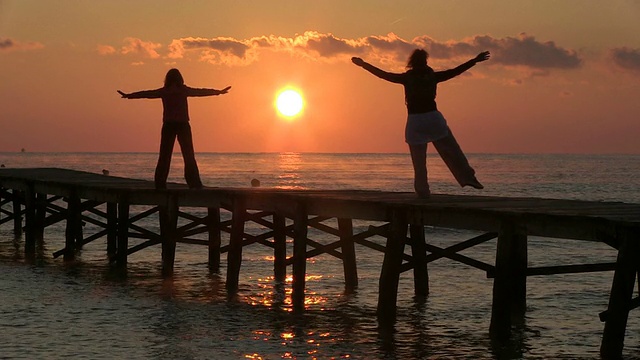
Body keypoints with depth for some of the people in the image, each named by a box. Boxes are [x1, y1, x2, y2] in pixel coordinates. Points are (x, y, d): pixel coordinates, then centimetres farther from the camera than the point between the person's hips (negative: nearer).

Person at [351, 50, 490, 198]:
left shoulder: (406, 78, 1)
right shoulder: (433, 76, 3)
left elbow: (383, 74, 4)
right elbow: (455, 71, 8)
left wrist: (363, 64, 12)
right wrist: (475, 60, 15)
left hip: (414, 121, 0)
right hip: (433, 118, 0)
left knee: (419, 161, 4)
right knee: (451, 152, 6)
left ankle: (422, 191, 3)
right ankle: (468, 177, 1)